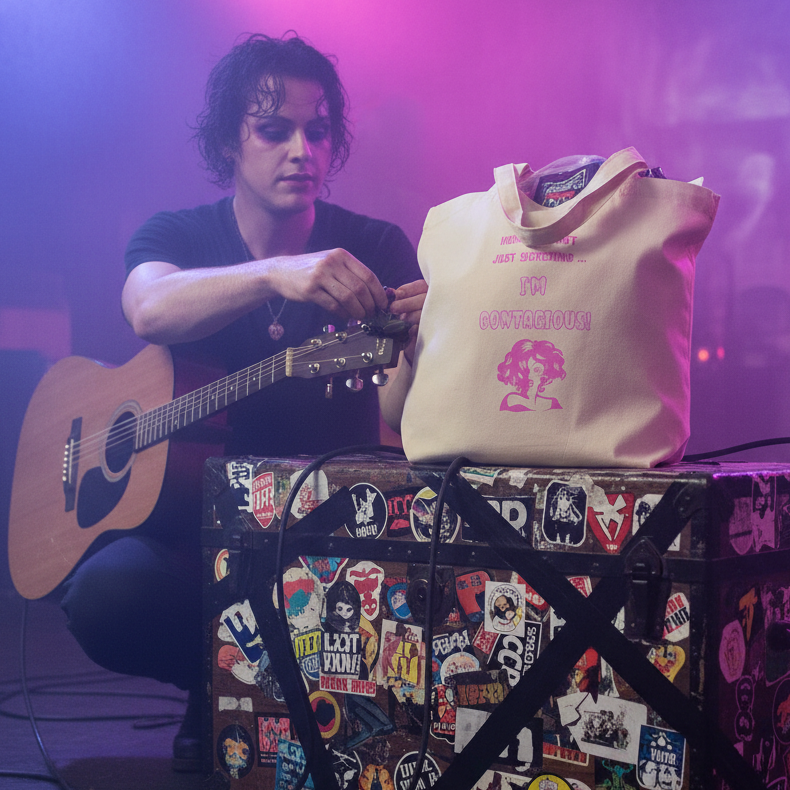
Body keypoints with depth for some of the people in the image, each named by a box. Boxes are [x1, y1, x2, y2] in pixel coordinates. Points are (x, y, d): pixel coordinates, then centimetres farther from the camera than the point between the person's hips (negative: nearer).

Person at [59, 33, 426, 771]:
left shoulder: (375, 248, 2)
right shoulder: (174, 237, 3)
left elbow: (398, 415, -9)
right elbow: (149, 311, -24)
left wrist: (420, 340, -33)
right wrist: (274, 274, -42)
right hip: (198, 515, 0)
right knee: (105, 594, -29)